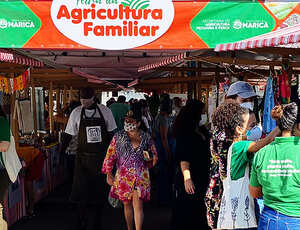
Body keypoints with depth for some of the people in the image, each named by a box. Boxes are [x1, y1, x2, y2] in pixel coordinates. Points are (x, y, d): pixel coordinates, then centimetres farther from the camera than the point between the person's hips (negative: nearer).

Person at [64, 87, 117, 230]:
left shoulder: (105, 111, -1)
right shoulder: (76, 113, 1)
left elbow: (111, 134, 6)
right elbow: (69, 135, 6)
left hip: (101, 157, 0)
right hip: (83, 157, 0)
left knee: (99, 190, 5)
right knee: (82, 190, 0)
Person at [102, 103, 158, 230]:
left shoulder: (146, 138, 2)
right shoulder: (118, 137, 1)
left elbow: (154, 156, 12)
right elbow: (110, 155, 4)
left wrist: (150, 158, -11)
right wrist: (109, 173, 1)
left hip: (140, 176, -1)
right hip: (123, 176, 1)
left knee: (137, 205, -10)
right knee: (127, 204, 13)